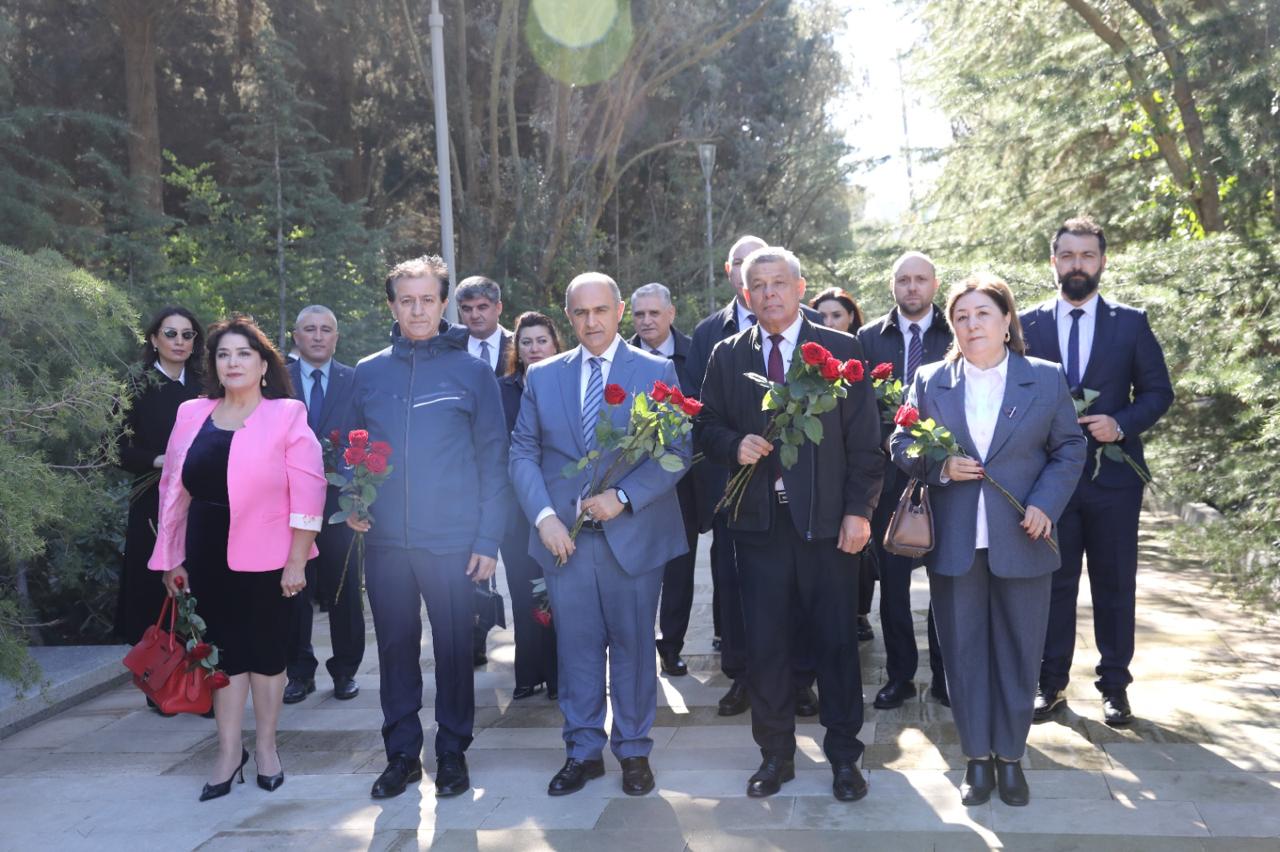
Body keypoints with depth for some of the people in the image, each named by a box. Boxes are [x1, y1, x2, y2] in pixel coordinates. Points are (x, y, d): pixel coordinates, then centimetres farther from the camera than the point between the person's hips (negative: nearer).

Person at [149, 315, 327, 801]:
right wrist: (172, 559, 11)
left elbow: (307, 492, -9)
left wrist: (296, 562, -12)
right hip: (208, 558, 3)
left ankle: (266, 747, 26)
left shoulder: (286, 416, -5)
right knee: (224, 651, 9)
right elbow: (174, 490, 12)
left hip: (264, 558, -3)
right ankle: (229, 752, 22)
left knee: (265, 651, 9)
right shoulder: (192, 415, 7)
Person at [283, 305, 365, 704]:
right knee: (293, 590, 6)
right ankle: (300, 672, 18)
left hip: (341, 502, 0)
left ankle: (345, 670, 18)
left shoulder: (355, 381, 5)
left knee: (344, 589, 4)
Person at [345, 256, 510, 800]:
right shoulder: (369, 373, 7)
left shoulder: (472, 372, -1)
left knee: (454, 649, 6)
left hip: (452, 541, -2)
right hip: (385, 541, 3)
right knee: (395, 648, 11)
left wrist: (489, 539, -7)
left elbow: (493, 460, -1)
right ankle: (401, 753, 25)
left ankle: (452, 752, 23)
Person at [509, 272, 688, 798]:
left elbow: (677, 450, -4)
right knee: (576, 647, 8)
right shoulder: (542, 376, 8)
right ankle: (583, 750, 22)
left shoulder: (657, 372, 1)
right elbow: (522, 453, 6)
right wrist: (543, 515, -8)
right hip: (564, 537, 2)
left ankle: (633, 750, 23)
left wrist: (624, 496, -16)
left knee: (633, 646, 8)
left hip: (633, 534, -2)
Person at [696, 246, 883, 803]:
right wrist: (734, 445, -11)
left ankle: (843, 754, 22)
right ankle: (775, 754, 22)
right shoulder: (727, 356, 9)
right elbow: (706, 428, 12)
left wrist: (859, 510, -7)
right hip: (759, 521, 2)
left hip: (827, 521, -2)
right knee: (764, 644, 7)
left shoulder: (842, 351, 2)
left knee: (837, 641, 6)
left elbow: (863, 439, -1)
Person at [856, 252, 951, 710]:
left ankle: (945, 675, 18)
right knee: (892, 578, 7)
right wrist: (884, 440, -9)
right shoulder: (869, 337, 6)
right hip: (889, 473, 1)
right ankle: (900, 675, 19)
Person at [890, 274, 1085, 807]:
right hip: (954, 542, 1)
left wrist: (1046, 504, -10)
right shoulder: (930, 381, 4)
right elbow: (901, 445, 5)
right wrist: (940, 466, -14)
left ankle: (1010, 757, 22)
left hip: (1022, 539, 0)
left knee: (1018, 650, 7)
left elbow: (1069, 449, 4)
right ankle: (977, 758, 19)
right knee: (963, 650, 6)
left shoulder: (1046, 379, 3)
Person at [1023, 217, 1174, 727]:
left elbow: (1158, 391, 4)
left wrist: (1121, 424, -12)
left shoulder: (1131, 323, 3)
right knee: (1054, 583, 7)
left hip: (1114, 475, 0)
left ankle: (1114, 686, 18)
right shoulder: (1029, 324, 4)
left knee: (1115, 584, 7)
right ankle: (1051, 683, 17)